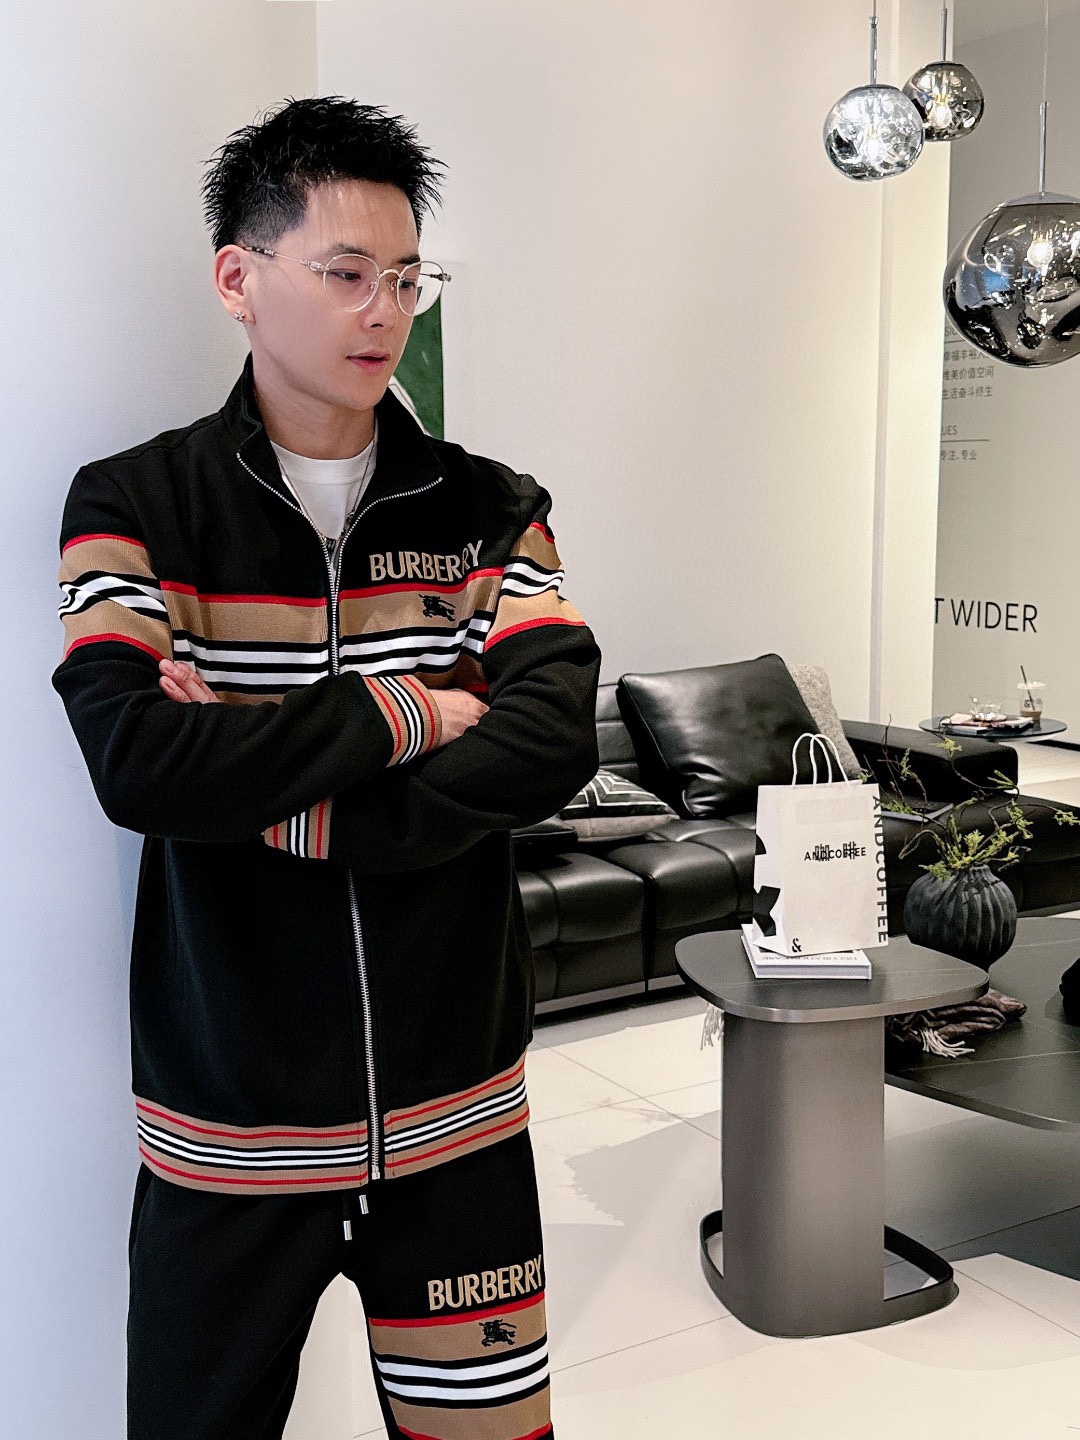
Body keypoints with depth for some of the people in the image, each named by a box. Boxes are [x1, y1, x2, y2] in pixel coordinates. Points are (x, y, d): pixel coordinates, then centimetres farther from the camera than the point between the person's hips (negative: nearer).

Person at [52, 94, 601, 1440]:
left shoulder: (488, 512, 2)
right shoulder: (133, 506, -4)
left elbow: (552, 742, -14)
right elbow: (137, 763, -20)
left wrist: (266, 790, -18)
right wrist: (407, 713, -16)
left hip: (455, 1113, 2)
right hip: (229, 1125, -1)